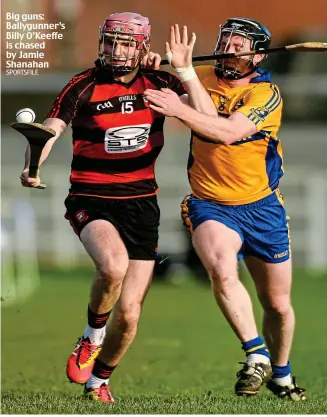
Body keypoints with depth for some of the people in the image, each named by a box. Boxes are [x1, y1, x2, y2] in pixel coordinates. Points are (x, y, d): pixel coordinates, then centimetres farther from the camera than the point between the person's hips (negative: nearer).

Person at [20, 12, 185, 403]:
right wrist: (32, 166, -37)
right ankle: (92, 338, -6)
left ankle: (98, 382, 28)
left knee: (129, 313, 2)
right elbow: (49, 130, -16)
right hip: (91, 200, -3)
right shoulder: (83, 86, -6)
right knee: (114, 265, -35)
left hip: (141, 204, 3)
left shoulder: (157, 83, 4)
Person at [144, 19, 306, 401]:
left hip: (262, 208, 0)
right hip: (210, 205, 0)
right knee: (222, 270, -32)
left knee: (278, 305, 9)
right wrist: (184, 70, -25)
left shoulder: (266, 94, -11)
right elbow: (208, 118, -17)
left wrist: (180, 110, -36)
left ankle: (280, 375, 34)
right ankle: (256, 356, -22)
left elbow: (228, 132, -26)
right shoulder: (203, 77, 2)